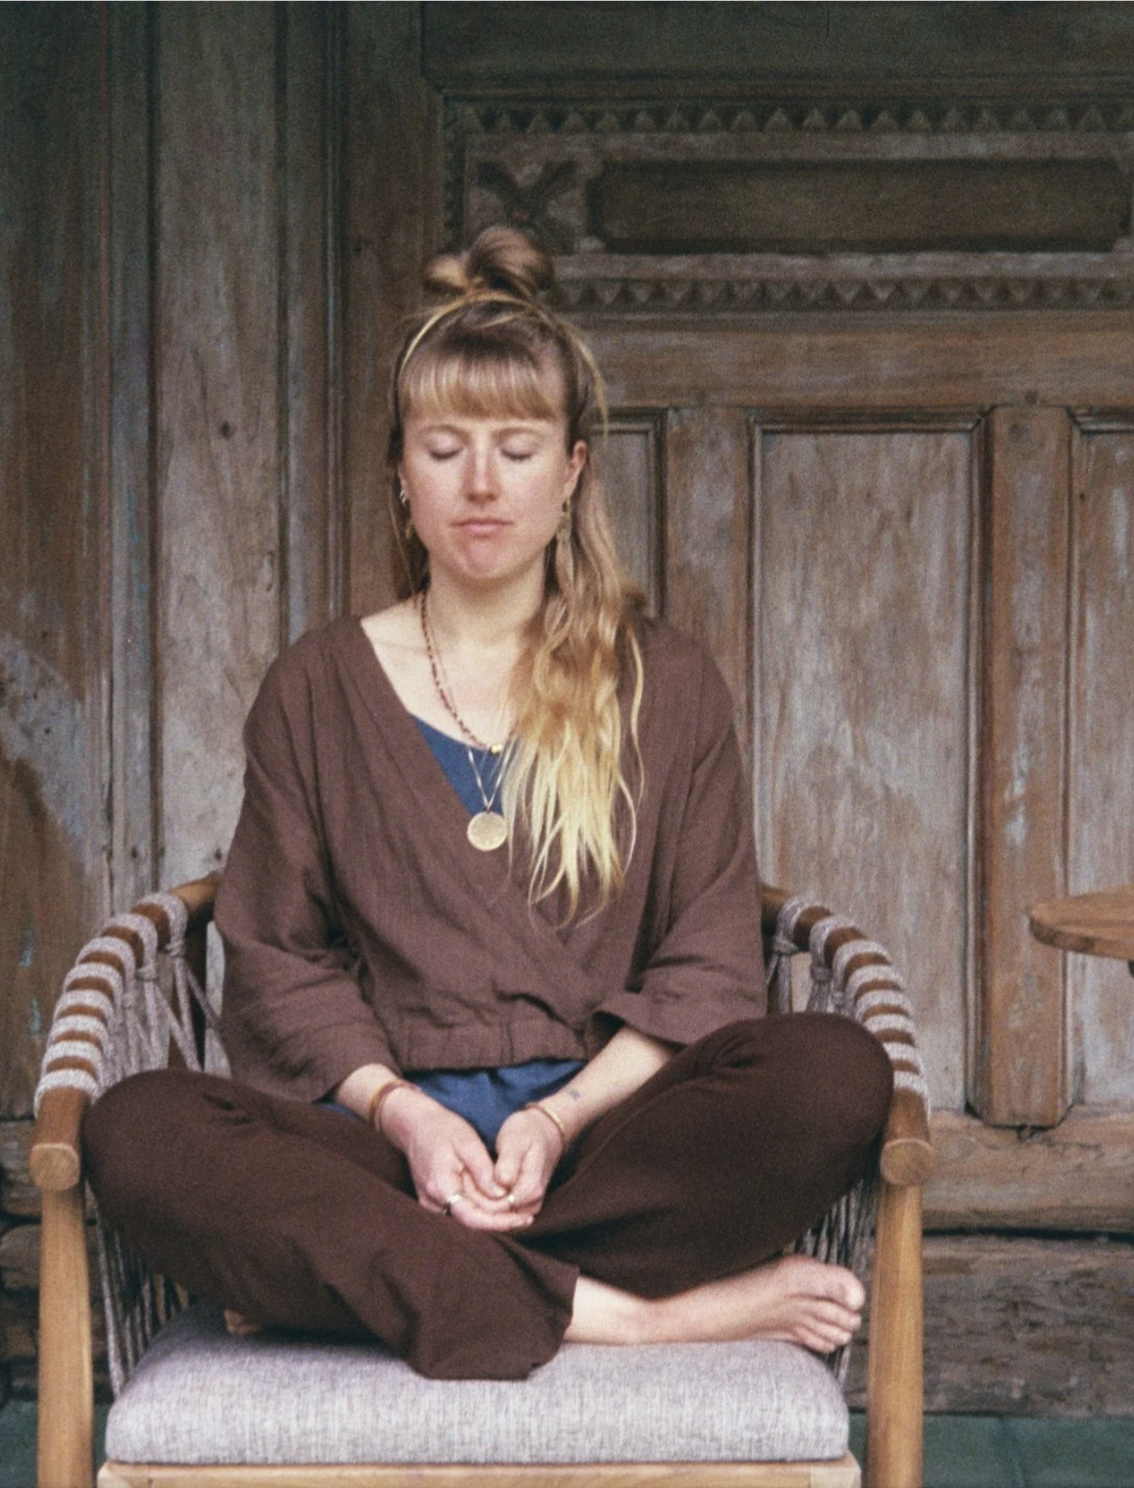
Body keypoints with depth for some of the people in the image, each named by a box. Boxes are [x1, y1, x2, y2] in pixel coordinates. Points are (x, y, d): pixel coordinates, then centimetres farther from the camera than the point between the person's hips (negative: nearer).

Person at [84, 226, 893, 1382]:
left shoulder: (668, 688, 13)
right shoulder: (318, 691, 14)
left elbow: (708, 969, 6)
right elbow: (276, 960, 8)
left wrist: (564, 1117, -12)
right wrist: (402, 1111, -11)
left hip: (606, 1130, 0)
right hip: (380, 1135, 0)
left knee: (835, 1073, -30)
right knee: (136, 1132, -31)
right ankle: (638, 1312, -29)